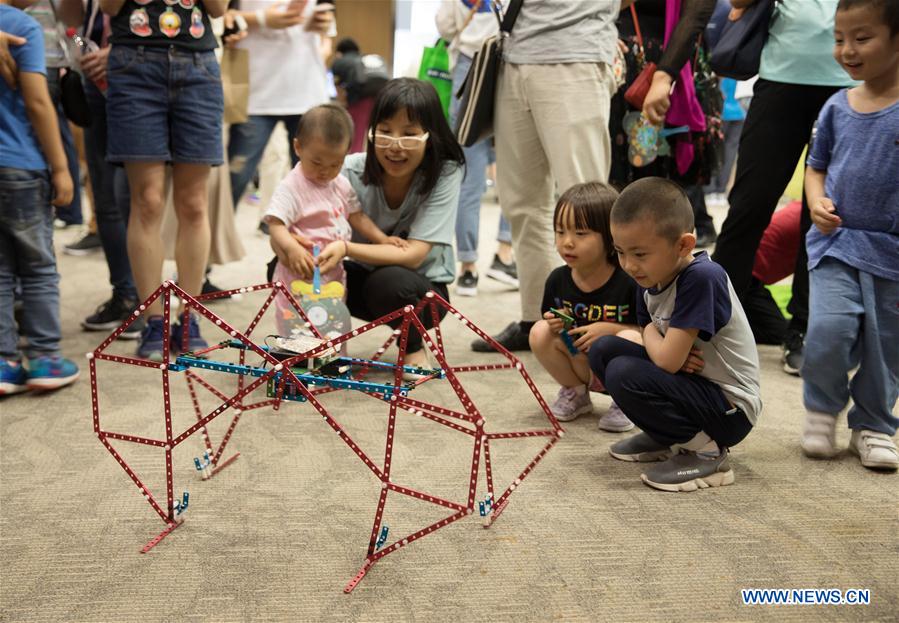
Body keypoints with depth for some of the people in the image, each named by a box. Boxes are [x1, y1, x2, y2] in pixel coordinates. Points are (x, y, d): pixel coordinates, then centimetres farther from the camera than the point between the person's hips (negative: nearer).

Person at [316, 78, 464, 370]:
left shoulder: (444, 173, -22)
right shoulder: (353, 170, -17)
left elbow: (412, 255, -27)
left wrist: (346, 248, -42)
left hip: (422, 288, -2)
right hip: (365, 277, 2)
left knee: (390, 280, -37)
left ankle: (413, 346, -5)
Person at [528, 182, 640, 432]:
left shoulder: (630, 282, -20)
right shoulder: (557, 280, -6)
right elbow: (547, 322, 8)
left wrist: (609, 329, -28)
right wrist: (554, 325, -16)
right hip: (580, 365, 4)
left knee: (630, 340, -35)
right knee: (539, 333, -20)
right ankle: (575, 393, 5)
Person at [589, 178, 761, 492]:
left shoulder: (701, 278, -26)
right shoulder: (651, 279, 0)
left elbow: (667, 360, -28)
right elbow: (655, 348, 11)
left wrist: (651, 334, -6)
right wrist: (674, 354, -13)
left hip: (731, 409, -9)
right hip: (694, 383, 9)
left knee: (624, 374, -25)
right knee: (604, 349, 2)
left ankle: (705, 450, -8)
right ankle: (667, 439, 12)